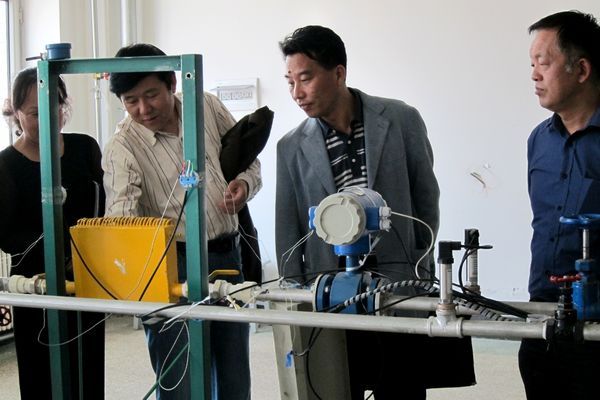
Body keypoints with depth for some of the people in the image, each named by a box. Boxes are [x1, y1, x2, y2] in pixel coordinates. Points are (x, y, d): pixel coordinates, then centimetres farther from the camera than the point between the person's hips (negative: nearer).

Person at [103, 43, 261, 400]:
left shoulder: (208, 108, 4)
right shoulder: (123, 147, -9)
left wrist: (244, 184, -7)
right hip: (173, 268, -4)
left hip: (229, 257, 4)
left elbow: (249, 161, 15)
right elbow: (122, 213, -22)